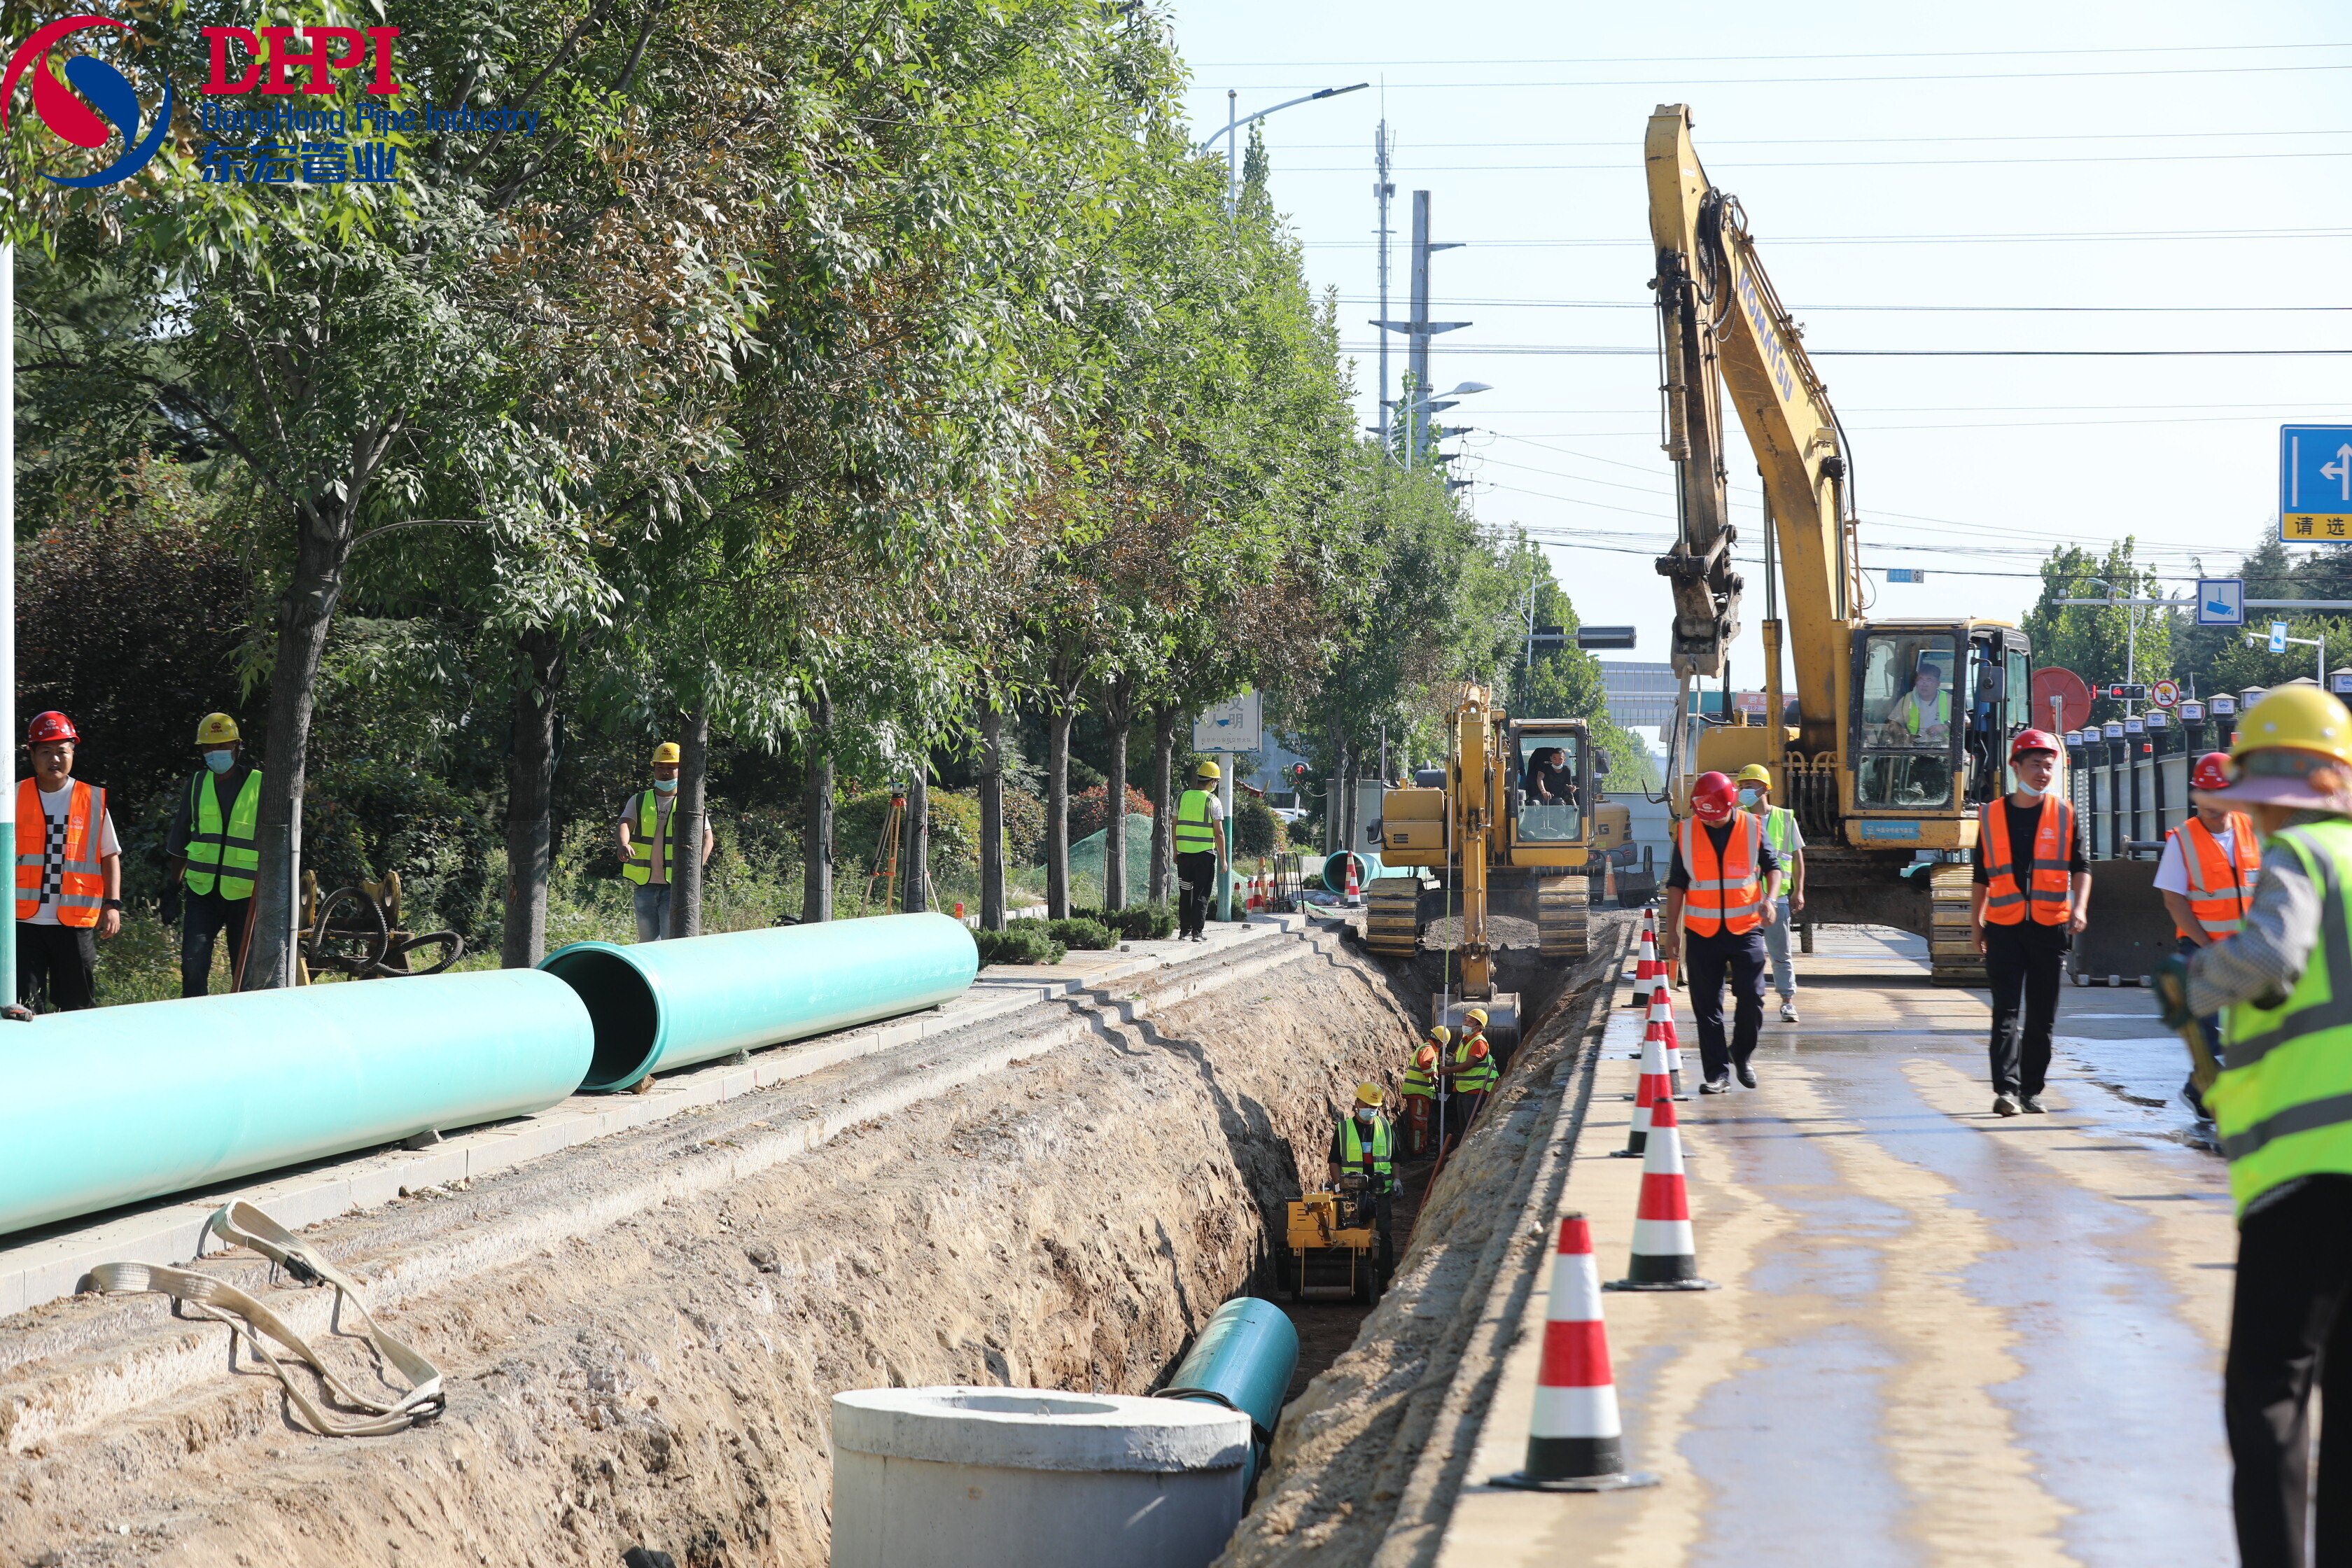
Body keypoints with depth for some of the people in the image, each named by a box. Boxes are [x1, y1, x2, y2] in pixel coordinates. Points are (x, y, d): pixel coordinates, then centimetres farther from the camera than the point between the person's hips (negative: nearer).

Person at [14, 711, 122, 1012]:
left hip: (75, 921, 0)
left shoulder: (93, 801, 5)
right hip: (25, 920, 0)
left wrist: (112, 904, -3)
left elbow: (110, 856, 8)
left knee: (77, 1007, 5)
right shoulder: (15, 798, 5)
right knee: (25, 1007, -3)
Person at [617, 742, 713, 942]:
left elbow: (707, 838, 0)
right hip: (645, 885, 3)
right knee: (647, 944, 7)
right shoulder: (639, 802, 11)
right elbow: (625, 824, -6)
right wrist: (624, 845, -30)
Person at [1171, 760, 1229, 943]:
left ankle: (1184, 930, 14)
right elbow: (1219, 833, -9)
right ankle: (1197, 932, -4)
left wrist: (1176, 852, 18)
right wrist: (1223, 859, -3)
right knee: (1202, 894, 0)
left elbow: (1175, 828, 10)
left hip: (1184, 852, 4)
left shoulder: (1182, 798, 7)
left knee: (1185, 893, 12)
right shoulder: (1213, 802, -6)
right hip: (1205, 853, -4)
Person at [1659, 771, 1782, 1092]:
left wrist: (1770, 899, -10)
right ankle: (1716, 1074, 8)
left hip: (1746, 929, -1)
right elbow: (1677, 883, 7)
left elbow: (1772, 866, 9)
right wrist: (1672, 931, 5)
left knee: (1751, 998, -6)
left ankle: (1742, 1055, 19)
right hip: (1702, 931, 1)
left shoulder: (1752, 827, -1)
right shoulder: (1686, 833, 1)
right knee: (1707, 1006, 1)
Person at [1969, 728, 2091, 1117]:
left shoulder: (2065, 814, 6)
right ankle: (2006, 1088, -17)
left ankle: (2031, 1089, 15)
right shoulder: (1991, 816, 7)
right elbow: (1982, 876, 14)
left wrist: (2079, 907, -13)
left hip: (2050, 928, 1)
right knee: (2006, 1011, -10)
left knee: (2042, 1016, 6)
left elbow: (2081, 866, 3)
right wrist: (1975, 923, 11)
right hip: (2004, 927, -1)